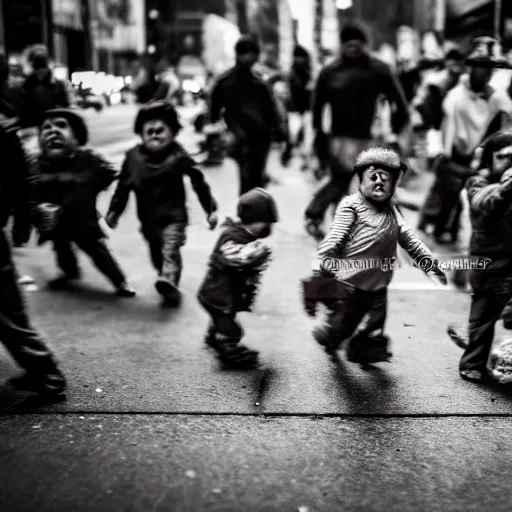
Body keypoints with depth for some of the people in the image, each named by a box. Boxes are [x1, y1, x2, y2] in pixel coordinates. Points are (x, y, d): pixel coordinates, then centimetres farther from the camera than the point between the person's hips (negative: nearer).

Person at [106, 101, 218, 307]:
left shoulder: (178, 157, -13)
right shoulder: (133, 157, -4)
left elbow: (199, 182, -6)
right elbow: (124, 185, 5)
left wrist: (211, 209, -5)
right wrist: (114, 210, 6)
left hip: (173, 216, -4)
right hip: (148, 219, 5)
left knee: (170, 250, -20)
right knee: (156, 254, 16)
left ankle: (168, 281, -36)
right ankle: (170, 288, 33)